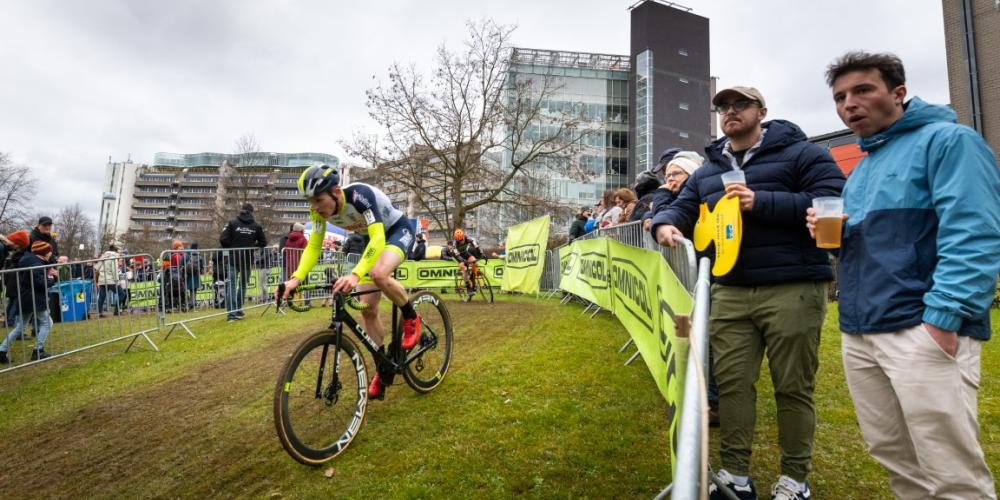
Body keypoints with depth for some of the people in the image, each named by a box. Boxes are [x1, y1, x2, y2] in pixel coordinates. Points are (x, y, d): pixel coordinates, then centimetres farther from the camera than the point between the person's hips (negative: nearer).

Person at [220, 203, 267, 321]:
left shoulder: (232, 223, -3)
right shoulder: (256, 226, 1)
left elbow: (223, 239, -9)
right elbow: (263, 243, 5)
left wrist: (230, 248, 9)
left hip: (233, 258, -1)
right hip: (248, 259, 2)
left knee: (231, 285, -1)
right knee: (243, 285, 15)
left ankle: (231, 313, -10)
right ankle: (238, 311, 18)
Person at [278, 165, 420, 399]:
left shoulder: (360, 194, -36)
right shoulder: (321, 210, -16)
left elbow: (378, 239, -45)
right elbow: (313, 247, -10)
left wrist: (355, 274, -58)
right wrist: (296, 278, -26)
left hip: (399, 230, -7)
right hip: (373, 238, 7)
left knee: (378, 274, -38)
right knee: (368, 308, 0)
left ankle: (411, 317, -9)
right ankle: (382, 369, 14)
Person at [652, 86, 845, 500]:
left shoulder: (800, 153, 2)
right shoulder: (707, 171, 19)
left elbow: (830, 202, -10)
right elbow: (683, 207, 14)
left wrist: (761, 202, -18)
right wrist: (666, 223, -11)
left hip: (792, 289, -4)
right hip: (730, 292, 5)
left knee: (793, 387, 5)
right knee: (731, 382, 5)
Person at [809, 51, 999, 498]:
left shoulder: (947, 140, -4)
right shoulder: (861, 168, 20)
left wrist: (943, 319, -23)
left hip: (922, 329, -8)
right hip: (858, 333, 8)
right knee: (892, 457, 15)